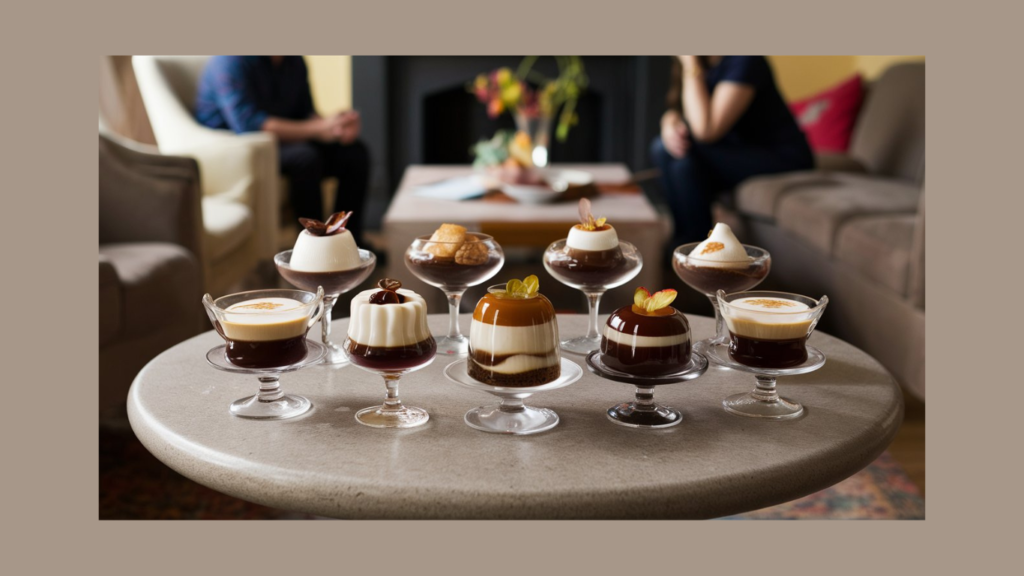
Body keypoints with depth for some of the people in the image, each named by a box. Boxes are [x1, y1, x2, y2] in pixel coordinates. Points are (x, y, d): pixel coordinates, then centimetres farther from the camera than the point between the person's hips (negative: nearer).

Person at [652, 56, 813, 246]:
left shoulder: (744, 61, -22)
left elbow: (705, 130, -30)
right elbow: (675, 111, 5)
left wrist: (691, 66, -27)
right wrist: (670, 124, -18)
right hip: (741, 153, 8)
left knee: (685, 153, -25)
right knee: (662, 148, -9)